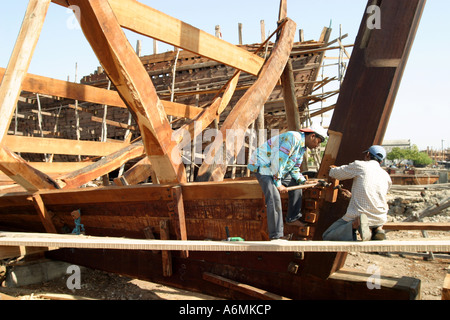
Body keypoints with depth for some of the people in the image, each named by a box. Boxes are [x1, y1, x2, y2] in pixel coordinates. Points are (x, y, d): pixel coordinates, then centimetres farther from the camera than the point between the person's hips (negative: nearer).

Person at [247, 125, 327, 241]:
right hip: (262, 165, -11)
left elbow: (294, 169, 15)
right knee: (274, 198, -22)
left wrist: (303, 181, -2)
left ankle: (293, 218, 25)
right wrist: (278, 184, -22)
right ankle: (276, 235, -20)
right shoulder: (293, 138, -22)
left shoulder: (302, 147, 10)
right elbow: (278, 160, -26)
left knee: (296, 184, 17)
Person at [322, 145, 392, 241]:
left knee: (327, 237, 8)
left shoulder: (359, 165, -2)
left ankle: (355, 224, -17)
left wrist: (333, 168, 33)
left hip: (357, 216, -5)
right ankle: (377, 228, 7)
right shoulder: (387, 177, 12)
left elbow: (334, 173, 7)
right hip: (379, 219, 5)